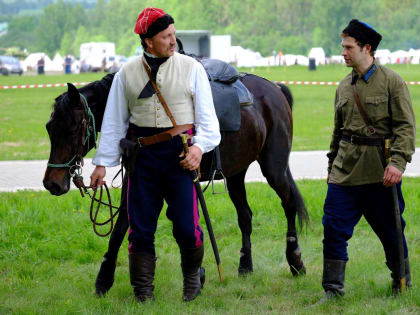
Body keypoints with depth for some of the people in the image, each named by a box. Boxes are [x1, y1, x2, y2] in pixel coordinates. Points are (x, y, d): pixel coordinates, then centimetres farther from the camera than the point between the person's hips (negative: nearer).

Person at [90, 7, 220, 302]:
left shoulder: (191, 68, 3)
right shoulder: (126, 74, 6)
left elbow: (206, 114, 2)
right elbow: (114, 121, 9)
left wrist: (200, 145, -14)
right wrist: (102, 163, 5)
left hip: (181, 154, -1)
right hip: (143, 155, 2)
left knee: (186, 227, -4)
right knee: (140, 227, 4)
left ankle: (193, 275, 24)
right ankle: (143, 292, 16)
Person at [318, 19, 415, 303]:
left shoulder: (392, 82, -5)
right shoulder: (344, 87, 12)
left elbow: (406, 127, -10)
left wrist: (397, 162, -20)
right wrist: (332, 165, 21)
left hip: (379, 173, -4)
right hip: (345, 170, 5)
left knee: (390, 231, 8)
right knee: (334, 229, -4)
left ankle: (403, 284, 28)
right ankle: (333, 289, 2)